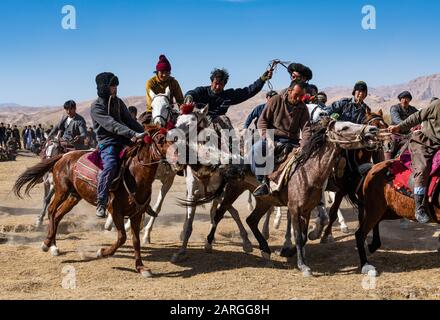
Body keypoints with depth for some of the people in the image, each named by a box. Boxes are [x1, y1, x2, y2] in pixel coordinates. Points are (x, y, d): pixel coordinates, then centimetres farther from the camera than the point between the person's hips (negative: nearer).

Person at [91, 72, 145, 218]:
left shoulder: (118, 102, 15)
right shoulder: (96, 107, -7)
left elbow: (129, 120, 11)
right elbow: (111, 125, -21)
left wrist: (144, 132, -5)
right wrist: (133, 134, -31)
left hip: (124, 140, 7)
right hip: (107, 142, -7)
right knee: (111, 165, -33)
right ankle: (101, 203, -23)